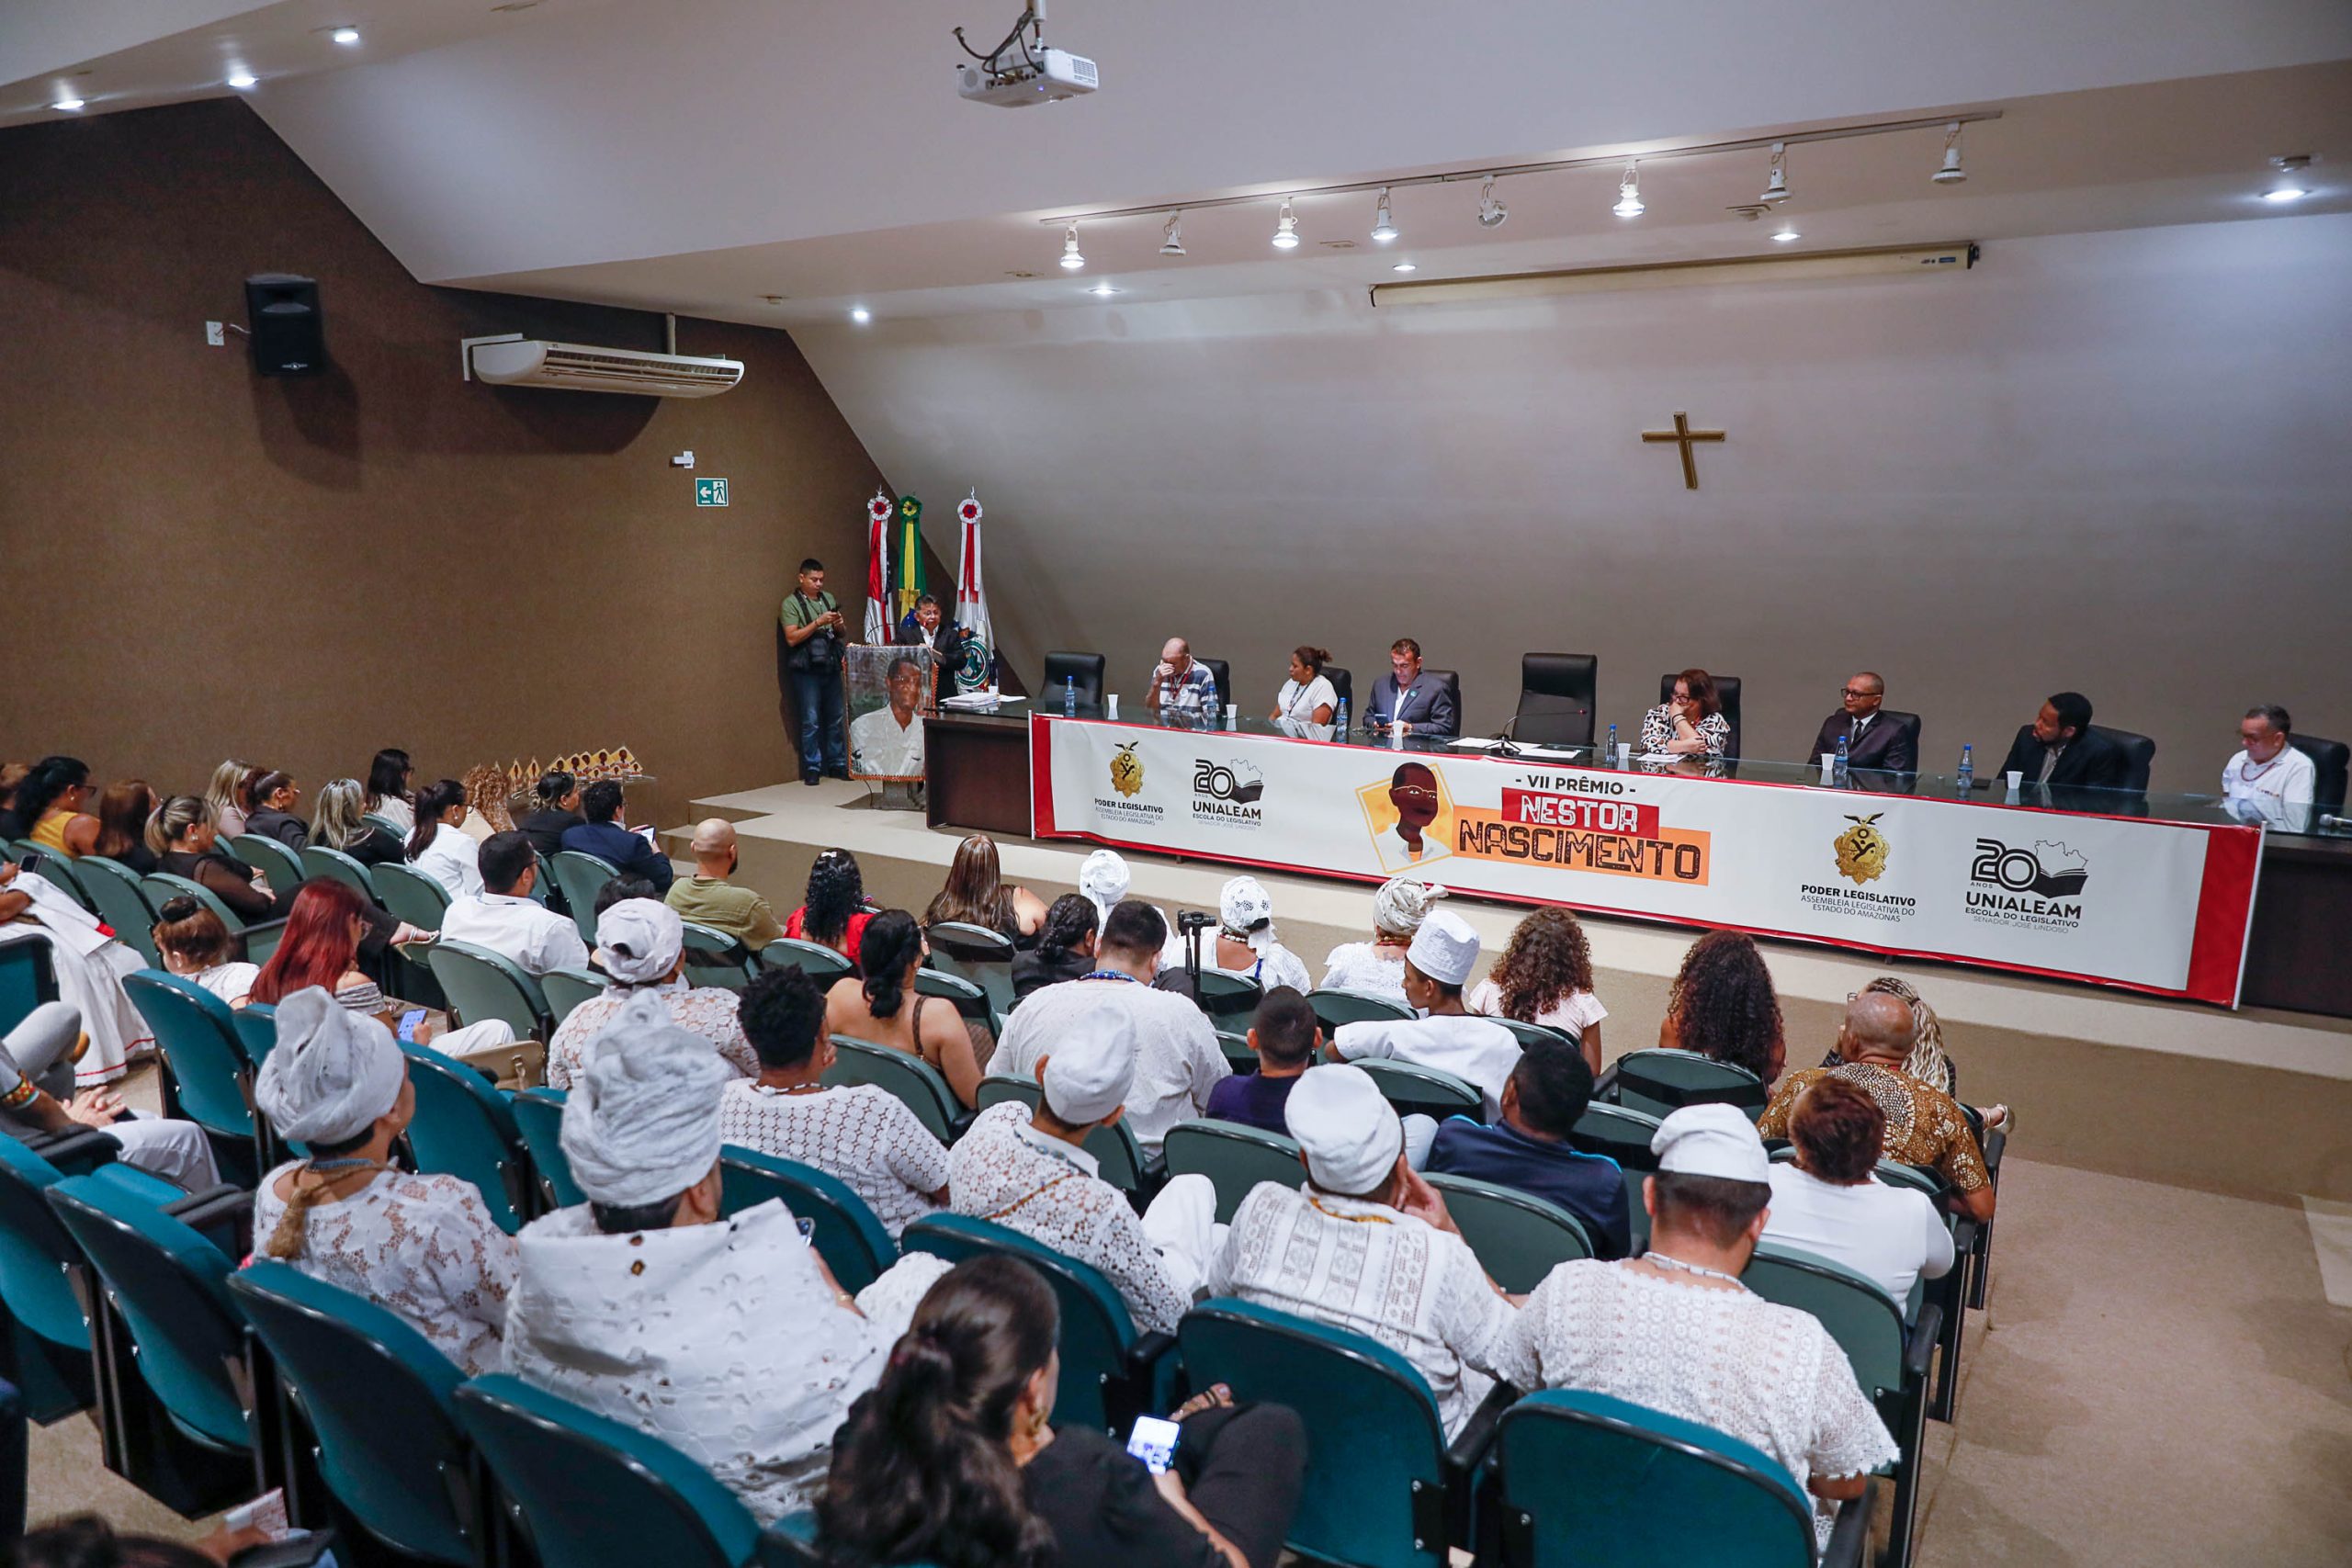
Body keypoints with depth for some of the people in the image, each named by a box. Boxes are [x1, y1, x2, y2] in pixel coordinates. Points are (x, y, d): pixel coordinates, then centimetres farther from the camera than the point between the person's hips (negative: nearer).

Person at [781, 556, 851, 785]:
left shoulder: (828, 599, 14)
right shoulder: (791, 604, -1)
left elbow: (843, 635, 17)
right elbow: (791, 638, -11)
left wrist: (839, 625, -5)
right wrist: (818, 623, -16)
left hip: (831, 667, 5)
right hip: (806, 671, -5)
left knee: (836, 718, 7)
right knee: (811, 721, -4)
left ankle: (837, 765, 16)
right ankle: (812, 769, 3)